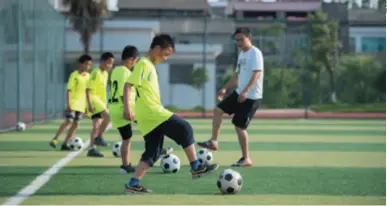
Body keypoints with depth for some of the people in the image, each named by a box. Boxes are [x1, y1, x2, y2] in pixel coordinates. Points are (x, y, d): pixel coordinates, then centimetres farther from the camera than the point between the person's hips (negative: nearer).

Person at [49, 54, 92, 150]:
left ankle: (65, 144, 7)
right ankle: (55, 139, -8)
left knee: (75, 124, 2)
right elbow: (69, 90, -10)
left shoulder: (88, 76, 10)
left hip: (81, 104, 6)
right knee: (69, 121, -16)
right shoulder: (74, 75, -7)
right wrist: (68, 103, -18)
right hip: (73, 103, -6)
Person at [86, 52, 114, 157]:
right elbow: (88, 89, -19)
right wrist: (89, 104, -25)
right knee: (107, 115, -26)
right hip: (94, 99, -9)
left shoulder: (105, 73, 13)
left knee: (96, 126, 6)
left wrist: (104, 103, 25)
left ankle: (91, 148, 7)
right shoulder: (96, 73, -15)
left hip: (101, 101, 9)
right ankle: (99, 137, -15)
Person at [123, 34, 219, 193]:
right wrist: (127, 107, -26)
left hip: (150, 115, 10)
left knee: (153, 152, 8)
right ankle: (196, 168, -8)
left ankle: (133, 184, 4)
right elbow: (128, 85, -17)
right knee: (184, 128, -10)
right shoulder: (143, 64, -9)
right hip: (151, 112, -10)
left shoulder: (150, 65, 20)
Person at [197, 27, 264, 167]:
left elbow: (257, 73, -26)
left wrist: (246, 90, -36)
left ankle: (246, 159, 3)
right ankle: (213, 142, 18)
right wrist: (225, 88, 21)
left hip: (251, 96, -9)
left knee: (239, 125, -7)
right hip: (239, 93, 9)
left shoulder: (255, 53, -14)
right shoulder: (242, 54, 15)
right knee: (218, 110, 9)